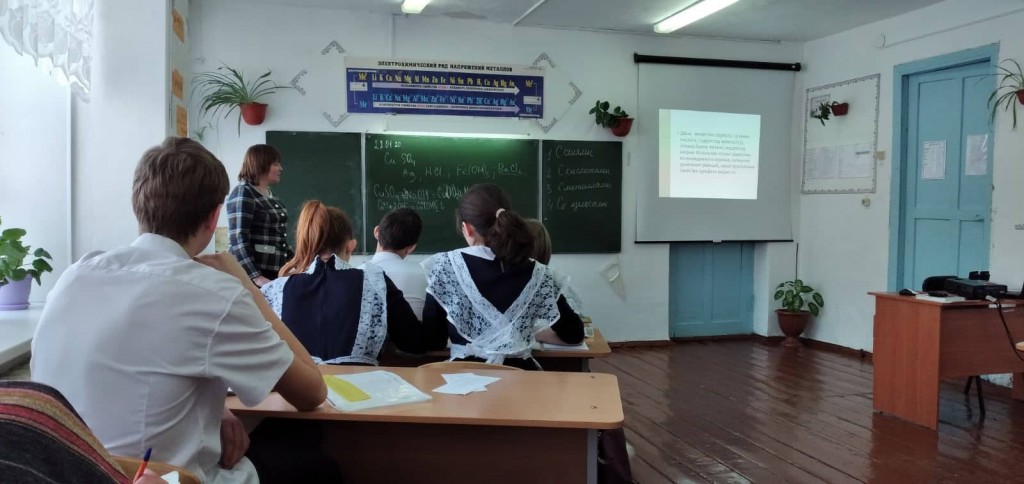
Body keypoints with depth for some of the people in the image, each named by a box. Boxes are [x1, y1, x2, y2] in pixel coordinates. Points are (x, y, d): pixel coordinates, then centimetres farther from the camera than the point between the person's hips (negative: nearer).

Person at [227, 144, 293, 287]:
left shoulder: (270, 194, 14)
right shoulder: (243, 193, -11)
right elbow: (238, 240, -19)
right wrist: (256, 277, -27)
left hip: (275, 271, 8)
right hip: (250, 274, -8)